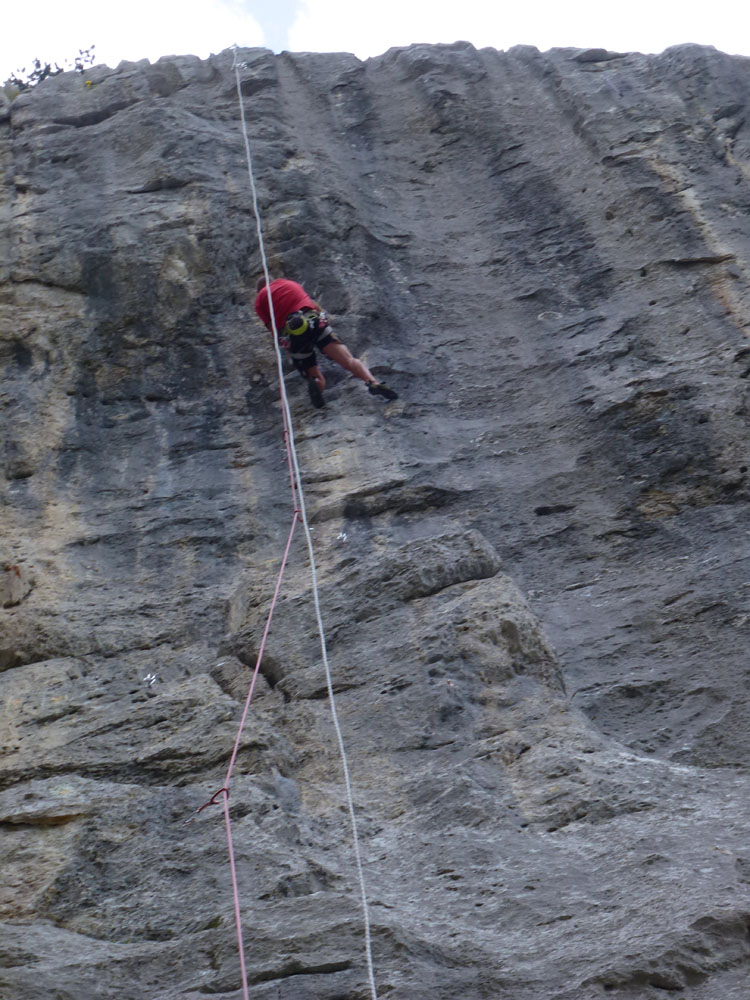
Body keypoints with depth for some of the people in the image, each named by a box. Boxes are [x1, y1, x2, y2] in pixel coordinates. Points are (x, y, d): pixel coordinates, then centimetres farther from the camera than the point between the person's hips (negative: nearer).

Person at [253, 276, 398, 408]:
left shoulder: (260, 300, 20)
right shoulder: (290, 283, 30)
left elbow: (273, 328, 12)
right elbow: (315, 306, 32)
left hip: (292, 335, -1)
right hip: (314, 321, 2)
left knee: (319, 381, 7)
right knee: (348, 359, -9)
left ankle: (315, 383, -29)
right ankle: (373, 382, -37)